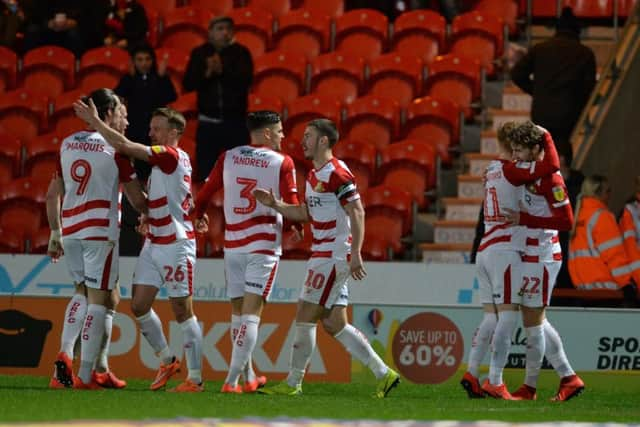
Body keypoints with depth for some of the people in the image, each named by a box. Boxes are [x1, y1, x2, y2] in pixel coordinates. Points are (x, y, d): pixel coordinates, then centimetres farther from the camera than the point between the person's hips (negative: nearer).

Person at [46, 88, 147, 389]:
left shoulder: (68, 143, 11)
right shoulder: (115, 148, -6)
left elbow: (52, 195, 15)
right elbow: (137, 200, -2)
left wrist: (55, 234, 22)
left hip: (70, 230, 6)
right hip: (100, 230, -6)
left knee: (83, 293, 21)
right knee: (101, 300, 1)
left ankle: (64, 355, 2)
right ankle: (86, 375, -1)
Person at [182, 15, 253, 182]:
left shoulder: (240, 53, 1)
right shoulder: (199, 53, 6)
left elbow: (245, 80, -13)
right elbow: (187, 84, 0)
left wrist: (222, 71, -24)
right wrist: (207, 73, -16)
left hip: (235, 122, -1)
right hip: (208, 123, 1)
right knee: (205, 173, 1)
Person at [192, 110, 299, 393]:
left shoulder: (228, 157, 6)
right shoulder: (282, 162, -4)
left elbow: (203, 196, 13)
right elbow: (292, 207, -5)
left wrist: (199, 217, 34)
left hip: (233, 243, 4)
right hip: (264, 243, -4)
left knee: (238, 312, 13)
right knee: (251, 313, -7)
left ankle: (249, 378, 19)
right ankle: (232, 380, -16)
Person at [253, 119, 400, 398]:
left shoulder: (337, 174, -14)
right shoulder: (314, 176, 17)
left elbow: (357, 213, -18)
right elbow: (305, 213, 23)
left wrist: (356, 254, -24)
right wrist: (274, 203, 10)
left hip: (334, 257, -10)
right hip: (322, 256, 10)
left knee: (305, 316, -7)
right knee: (334, 324, 8)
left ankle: (293, 383, -1)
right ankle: (383, 374, 11)